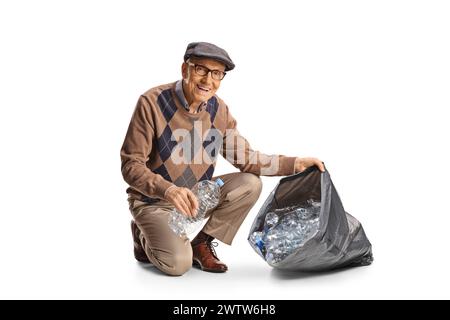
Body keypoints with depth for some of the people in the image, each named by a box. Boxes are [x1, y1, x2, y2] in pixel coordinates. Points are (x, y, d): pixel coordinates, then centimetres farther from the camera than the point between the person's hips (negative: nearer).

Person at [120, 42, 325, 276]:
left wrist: (295, 163, -15)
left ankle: (201, 243, 2)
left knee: (250, 184, -15)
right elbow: (131, 165, -20)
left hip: (197, 194, 5)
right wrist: (169, 190, -38)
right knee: (177, 263, -25)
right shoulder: (152, 103, -20)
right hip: (153, 200, -5)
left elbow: (245, 158, -2)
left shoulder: (219, 110, -4)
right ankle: (144, 236, 11)